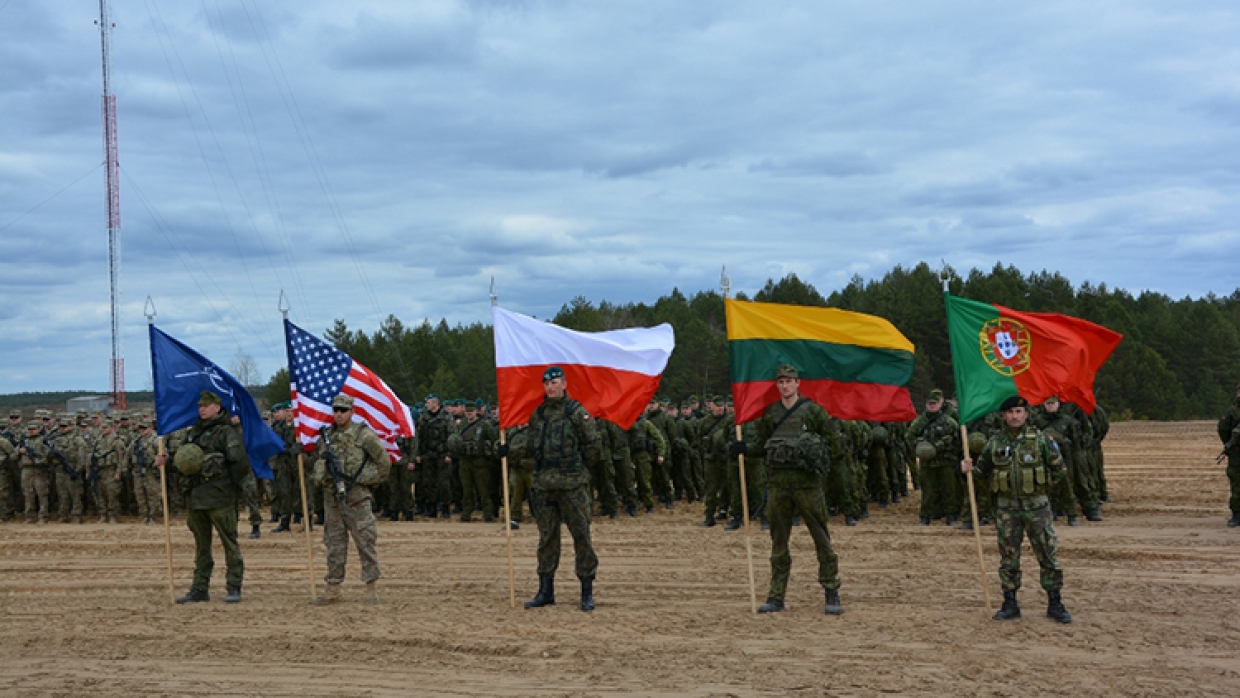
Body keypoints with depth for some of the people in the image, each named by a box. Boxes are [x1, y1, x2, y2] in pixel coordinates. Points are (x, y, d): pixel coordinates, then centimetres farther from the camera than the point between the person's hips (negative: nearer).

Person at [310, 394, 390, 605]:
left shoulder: (363, 434, -4)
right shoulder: (326, 436, 11)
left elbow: (384, 461, 0)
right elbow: (318, 460, 26)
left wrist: (370, 480, 3)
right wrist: (320, 479, 13)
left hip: (357, 497, -5)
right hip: (331, 498, 5)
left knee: (365, 541, -3)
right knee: (334, 544, 8)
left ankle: (371, 587, 3)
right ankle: (333, 589, 13)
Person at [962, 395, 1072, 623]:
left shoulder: (1040, 439, -3)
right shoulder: (995, 443, 3)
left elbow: (1060, 470, 4)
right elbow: (982, 470, 12)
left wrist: (1039, 484, 3)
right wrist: (969, 469, -8)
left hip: (1036, 505, -2)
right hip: (1006, 508, 2)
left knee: (1048, 554, 0)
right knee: (1008, 557, 7)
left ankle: (1055, 604, 8)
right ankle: (1010, 604, 16)